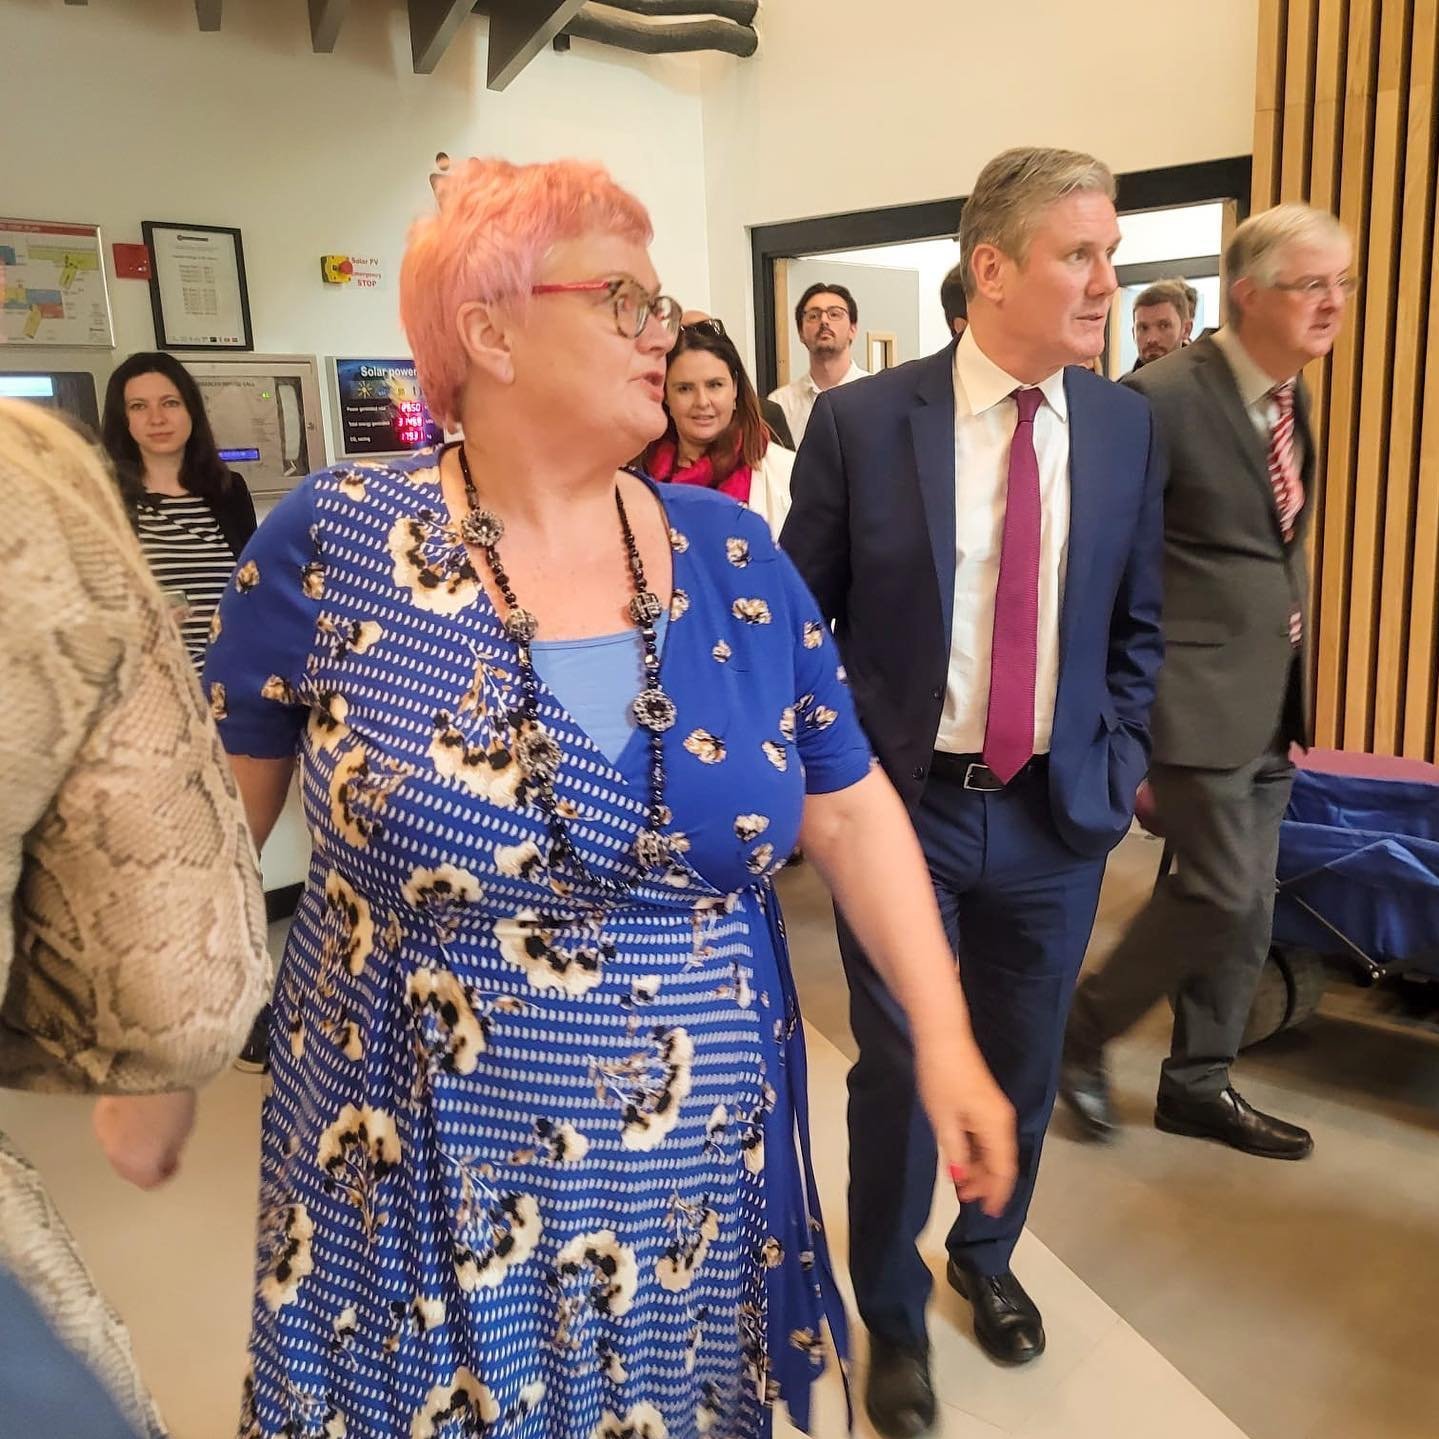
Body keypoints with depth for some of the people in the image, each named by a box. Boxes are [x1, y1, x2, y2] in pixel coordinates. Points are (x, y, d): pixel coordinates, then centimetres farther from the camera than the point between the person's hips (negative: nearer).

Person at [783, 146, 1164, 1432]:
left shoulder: (1124, 424, 0)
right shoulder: (861, 421, -10)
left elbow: (1137, 619, 10)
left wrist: (1116, 763, 3)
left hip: (1056, 810, 3)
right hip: (901, 805, -3)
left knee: (1023, 1066, 18)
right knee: (902, 1074, 10)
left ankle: (986, 1256, 48)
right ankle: (892, 1312, 36)